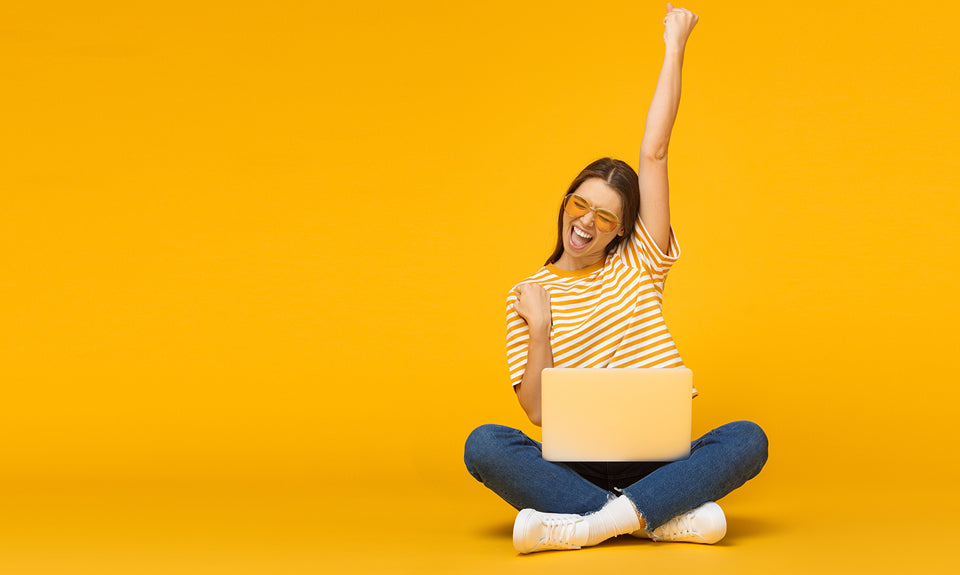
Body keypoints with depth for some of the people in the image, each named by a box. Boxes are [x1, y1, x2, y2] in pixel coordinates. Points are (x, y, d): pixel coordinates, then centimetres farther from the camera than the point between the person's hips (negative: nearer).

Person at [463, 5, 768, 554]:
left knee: (748, 439, -27)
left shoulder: (637, 264, 10)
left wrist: (675, 47, 2)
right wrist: (540, 329, -12)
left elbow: (654, 153, 3)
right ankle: (669, 518, -33)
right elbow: (537, 410, 1)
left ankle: (588, 524, -34)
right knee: (484, 444, -30)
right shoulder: (529, 296, 9)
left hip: (655, 461, 1)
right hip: (571, 466, 0)